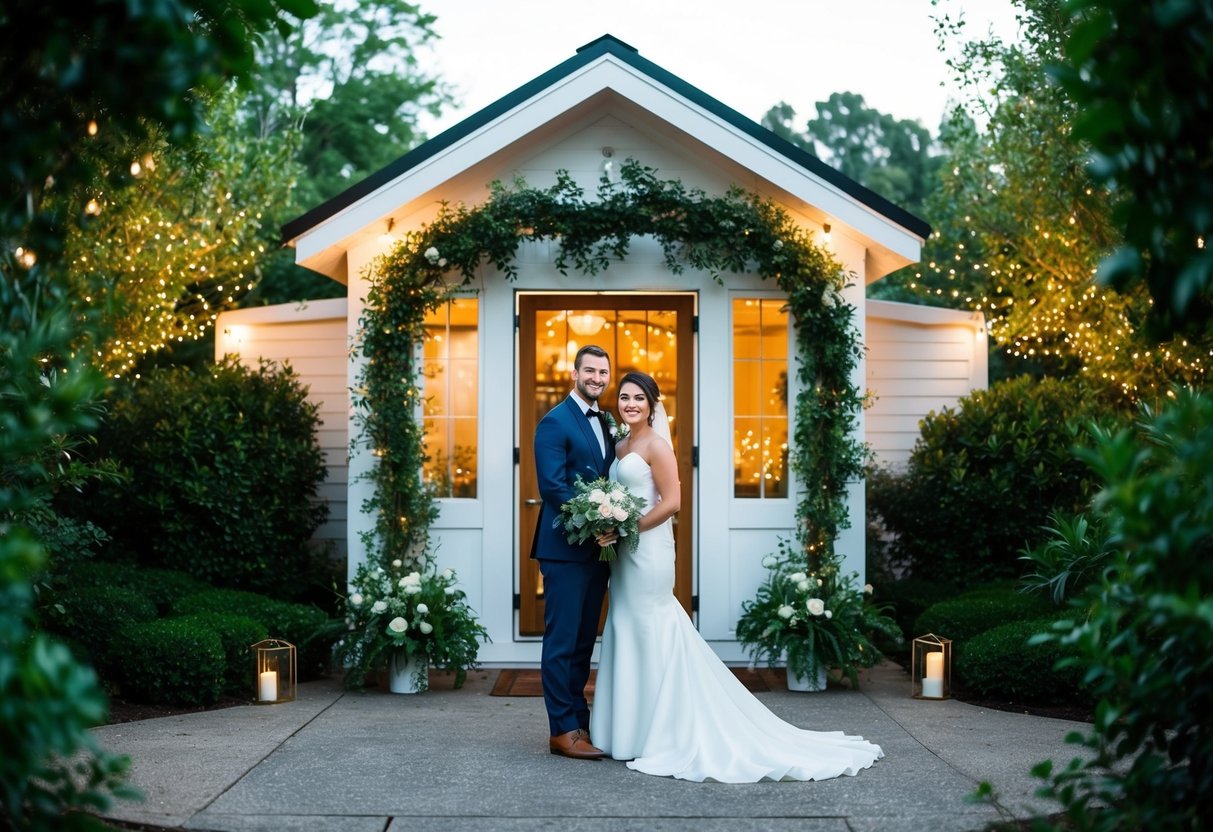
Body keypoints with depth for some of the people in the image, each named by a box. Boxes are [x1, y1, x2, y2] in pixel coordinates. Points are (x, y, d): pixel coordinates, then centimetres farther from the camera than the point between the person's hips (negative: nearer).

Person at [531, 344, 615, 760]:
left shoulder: (606, 423, 16)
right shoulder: (555, 422, -9)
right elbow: (552, 485, -17)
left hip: (596, 549, 8)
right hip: (565, 549, -8)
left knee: (584, 642, 13)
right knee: (562, 641, -3)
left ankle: (580, 722, 20)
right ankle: (563, 730, 1)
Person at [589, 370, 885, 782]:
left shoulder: (655, 445, -10)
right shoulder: (619, 447, 14)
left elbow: (670, 503, -16)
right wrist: (609, 531, 2)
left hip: (648, 549, -9)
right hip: (624, 552, 9)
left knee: (651, 634, -3)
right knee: (628, 632, 10)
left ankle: (659, 735, 5)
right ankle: (634, 730, 18)